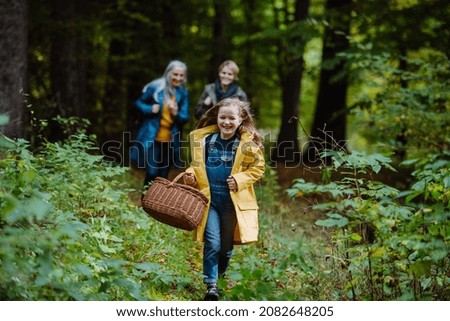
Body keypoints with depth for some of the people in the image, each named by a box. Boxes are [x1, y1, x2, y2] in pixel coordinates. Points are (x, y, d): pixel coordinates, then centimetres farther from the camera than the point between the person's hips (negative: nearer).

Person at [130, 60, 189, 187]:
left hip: (171, 141, 4)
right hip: (152, 138, -4)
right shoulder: (155, 87, -7)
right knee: (152, 174, -11)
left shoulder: (183, 93, 2)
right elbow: (139, 103, 5)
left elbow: (185, 118, 2)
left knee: (163, 177, 12)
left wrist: (176, 113, -19)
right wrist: (150, 109, -15)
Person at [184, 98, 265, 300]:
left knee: (226, 245, 14)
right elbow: (197, 164, 15)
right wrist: (191, 174, -5)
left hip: (233, 200, 0)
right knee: (212, 242, -8)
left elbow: (257, 168, 0)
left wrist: (239, 180, -15)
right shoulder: (204, 139, 0)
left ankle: (219, 273, 40)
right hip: (208, 198, 0)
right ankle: (211, 285, 2)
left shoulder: (248, 142, -7)